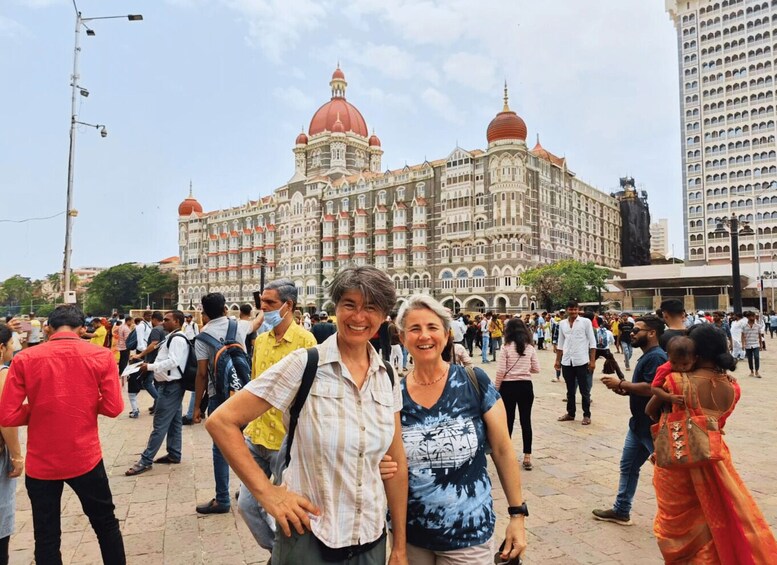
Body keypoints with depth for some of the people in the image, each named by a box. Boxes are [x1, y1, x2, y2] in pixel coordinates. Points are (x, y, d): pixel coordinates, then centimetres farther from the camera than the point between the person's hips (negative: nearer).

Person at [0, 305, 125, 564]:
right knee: (106, 524, 18)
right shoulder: (101, 356, -9)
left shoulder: (24, 359, -9)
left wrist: (36, 410, 8)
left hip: (41, 462, 1)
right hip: (85, 458, 0)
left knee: (46, 537, 16)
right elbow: (113, 407, -8)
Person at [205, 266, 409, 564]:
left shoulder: (387, 378, -1)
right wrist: (267, 492, -15)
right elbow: (221, 421, -13)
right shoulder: (304, 364, -14)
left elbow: (396, 464, 5)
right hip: (309, 538, -4)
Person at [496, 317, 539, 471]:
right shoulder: (530, 348, 1)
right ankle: (527, 458, 11)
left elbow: (500, 372, -12)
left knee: (508, 421, 8)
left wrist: (496, 389, 0)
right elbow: (536, 369, 4)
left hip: (508, 387, -2)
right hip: (526, 386, 2)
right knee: (526, 421, 8)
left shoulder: (506, 348, -9)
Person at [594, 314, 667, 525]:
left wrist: (620, 384, -19)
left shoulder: (656, 357, -19)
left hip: (653, 426, -10)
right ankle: (621, 511, 26)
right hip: (639, 423, 11)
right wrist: (625, 390, 2)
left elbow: (650, 389, -28)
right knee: (628, 466, 15)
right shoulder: (647, 357, 13)